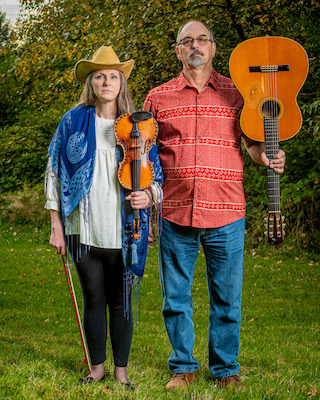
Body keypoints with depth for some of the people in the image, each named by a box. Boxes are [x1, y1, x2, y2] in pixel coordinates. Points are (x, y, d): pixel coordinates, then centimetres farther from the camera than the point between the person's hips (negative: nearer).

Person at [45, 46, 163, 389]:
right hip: (83, 229, 0)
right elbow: (55, 172, 7)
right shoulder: (73, 122, 5)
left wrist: (148, 195, -13)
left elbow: (156, 174, 9)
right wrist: (56, 225, 2)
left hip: (123, 230, 0)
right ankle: (97, 367, 20)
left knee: (120, 300, 4)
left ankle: (121, 369, 16)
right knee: (93, 299, 7)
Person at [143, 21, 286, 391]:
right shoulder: (158, 97, 9)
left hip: (226, 215, -1)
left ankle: (226, 368, 21)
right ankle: (183, 366, 23)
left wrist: (266, 157, -9)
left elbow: (253, 141, 12)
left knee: (227, 298, 6)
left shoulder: (237, 93, 8)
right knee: (175, 297, 7)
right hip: (175, 212, 1)